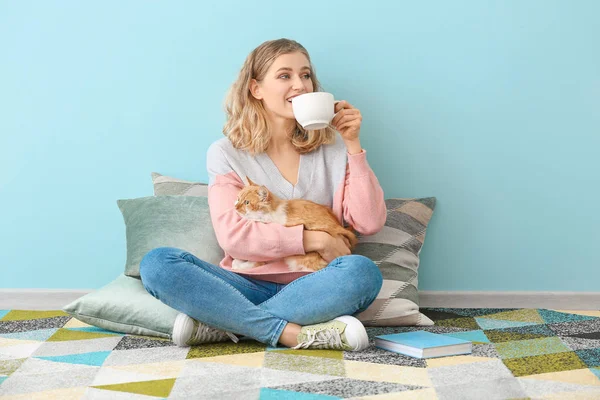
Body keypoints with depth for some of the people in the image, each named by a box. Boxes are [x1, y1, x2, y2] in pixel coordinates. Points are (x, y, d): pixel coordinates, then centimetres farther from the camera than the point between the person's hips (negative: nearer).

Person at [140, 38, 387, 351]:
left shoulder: (332, 148, 8)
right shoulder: (226, 153, 4)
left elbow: (369, 223, -1)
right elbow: (232, 236, -8)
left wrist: (353, 145, -7)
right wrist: (313, 239, -12)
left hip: (311, 289, 1)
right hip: (248, 284, -1)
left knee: (362, 271, -32)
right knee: (157, 263, -24)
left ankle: (221, 324, -23)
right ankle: (294, 333, -29)